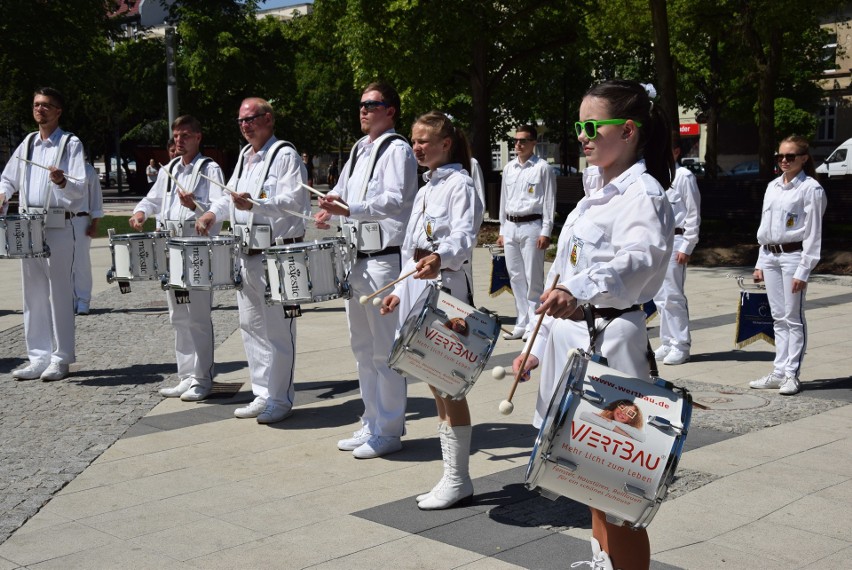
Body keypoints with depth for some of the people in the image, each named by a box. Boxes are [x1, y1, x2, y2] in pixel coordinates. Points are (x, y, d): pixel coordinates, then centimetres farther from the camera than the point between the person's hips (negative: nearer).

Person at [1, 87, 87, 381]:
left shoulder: (71, 144, -2)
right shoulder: (27, 143, 14)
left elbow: (81, 190, -10)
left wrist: (62, 182, -30)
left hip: (58, 227, -5)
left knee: (59, 293, -2)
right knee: (33, 294, 7)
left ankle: (60, 358, 4)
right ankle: (38, 356, 13)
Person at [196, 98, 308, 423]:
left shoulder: (285, 155, -9)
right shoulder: (245, 156, 18)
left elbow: (294, 200, -21)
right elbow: (232, 192, 31)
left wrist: (254, 204, -33)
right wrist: (214, 212, 13)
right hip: (246, 254, 9)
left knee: (277, 329, -4)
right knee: (251, 326, 13)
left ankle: (280, 399, 5)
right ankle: (262, 395, 23)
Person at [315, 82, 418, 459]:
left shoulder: (397, 150, -8)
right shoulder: (359, 150, 18)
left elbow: (395, 200, -22)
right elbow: (345, 193, 28)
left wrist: (348, 210, -33)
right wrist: (331, 210, 6)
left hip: (385, 259, -9)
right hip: (357, 258, 9)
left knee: (385, 350, -4)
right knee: (363, 347, 14)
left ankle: (389, 431, 5)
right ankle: (371, 424, 24)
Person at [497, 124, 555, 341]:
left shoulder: (542, 168, -4)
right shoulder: (509, 168, 13)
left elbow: (549, 201, -6)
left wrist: (546, 232, -11)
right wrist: (502, 230, 15)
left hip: (531, 226, -6)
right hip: (510, 227, 6)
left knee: (533, 278, -4)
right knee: (516, 277, 9)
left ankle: (533, 325, 2)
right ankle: (522, 323, 17)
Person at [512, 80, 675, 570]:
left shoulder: (643, 193, -12)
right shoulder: (598, 193, 17)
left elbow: (641, 257, -34)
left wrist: (580, 289, -51)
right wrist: (539, 345, 19)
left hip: (611, 340, -9)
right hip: (569, 337, 9)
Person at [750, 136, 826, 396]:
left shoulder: (810, 189, -6)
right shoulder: (772, 187, 14)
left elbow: (813, 232, -9)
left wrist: (803, 270, -14)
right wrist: (760, 262, 14)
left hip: (793, 255, -6)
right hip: (770, 256, 7)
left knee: (794, 318, -2)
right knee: (778, 317, 10)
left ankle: (791, 374, 3)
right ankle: (779, 372, 15)